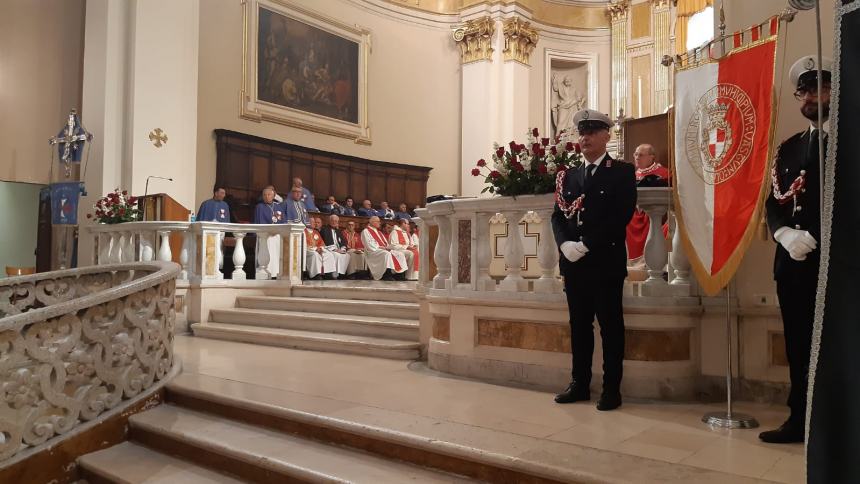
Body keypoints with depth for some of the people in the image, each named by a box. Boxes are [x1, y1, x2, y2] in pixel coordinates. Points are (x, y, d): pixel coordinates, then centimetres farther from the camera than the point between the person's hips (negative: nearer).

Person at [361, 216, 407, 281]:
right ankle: (387, 276, -38)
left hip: (384, 250, 8)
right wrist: (381, 247, -17)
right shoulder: (365, 231, 0)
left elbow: (385, 243, 22)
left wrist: (387, 247, -2)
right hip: (373, 251, -8)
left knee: (399, 254, -10)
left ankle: (400, 274, -19)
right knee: (387, 254, -37)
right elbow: (369, 246, -12)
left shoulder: (378, 231, 25)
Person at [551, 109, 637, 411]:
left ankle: (612, 389, 11)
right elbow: (557, 215, 9)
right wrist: (565, 244, -10)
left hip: (606, 262, -5)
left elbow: (622, 215, -12)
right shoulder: (569, 176, 16)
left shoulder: (622, 172, 0)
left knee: (611, 327, 2)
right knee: (579, 326, 11)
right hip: (573, 263, 5)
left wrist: (586, 245, -18)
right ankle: (580, 384, 20)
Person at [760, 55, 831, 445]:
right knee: (798, 344, 10)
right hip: (793, 261, 5)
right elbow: (773, 203, 11)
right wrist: (786, 234, -8)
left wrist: (814, 237, -16)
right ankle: (800, 419, 19)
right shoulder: (788, 148, 17)